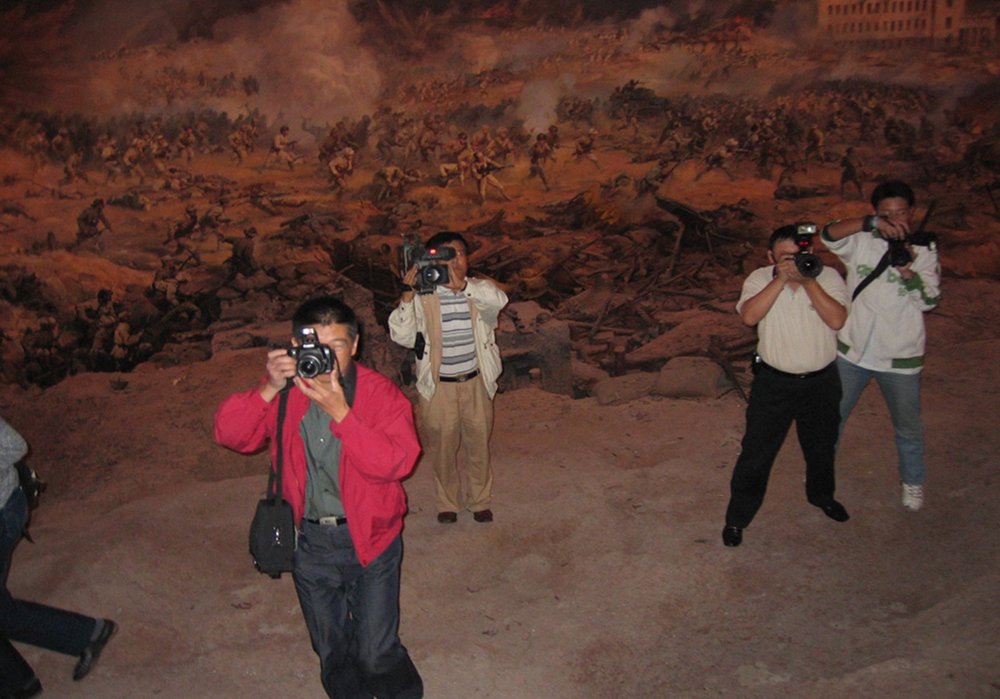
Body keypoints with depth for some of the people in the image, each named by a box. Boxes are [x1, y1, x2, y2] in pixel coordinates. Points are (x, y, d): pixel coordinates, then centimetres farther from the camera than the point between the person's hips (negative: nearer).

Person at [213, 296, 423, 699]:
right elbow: (228, 434, -12)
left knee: (377, 654, 3)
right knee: (331, 654, 21)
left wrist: (340, 411, -33)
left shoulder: (380, 393, -14)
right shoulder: (286, 391, -4)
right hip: (309, 541, 3)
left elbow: (398, 462, -27)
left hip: (369, 539, -3)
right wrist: (268, 390, -26)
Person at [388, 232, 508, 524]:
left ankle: (479, 500, 36)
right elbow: (401, 335, -17)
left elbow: (499, 299, -28)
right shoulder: (423, 297, -7)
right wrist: (407, 295, -29)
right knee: (443, 448, 13)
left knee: (479, 445, 15)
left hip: (476, 383, 1)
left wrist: (462, 285, -44)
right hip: (439, 387, -1)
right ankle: (447, 502, 35)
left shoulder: (479, 289, -4)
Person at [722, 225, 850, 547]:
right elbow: (749, 316, -26)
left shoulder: (828, 277, -8)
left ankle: (821, 495, 52)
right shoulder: (760, 278, -9)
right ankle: (737, 518, 16)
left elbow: (837, 320, -21)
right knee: (756, 452, 0)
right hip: (774, 382, -2)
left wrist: (808, 281, -24)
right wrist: (781, 279, -27)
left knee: (822, 447, 23)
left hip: (822, 380, 2)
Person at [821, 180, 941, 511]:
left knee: (908, 427, 14)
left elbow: (929, 300, -13)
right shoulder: (861, 241, -6)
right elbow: (829, 234, -26)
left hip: (899, 358, 0)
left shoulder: (924, 250, -5)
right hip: (852, 350, 1)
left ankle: (913, 481, 38)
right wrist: (872, 223, -41)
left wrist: (908, 271, -32)